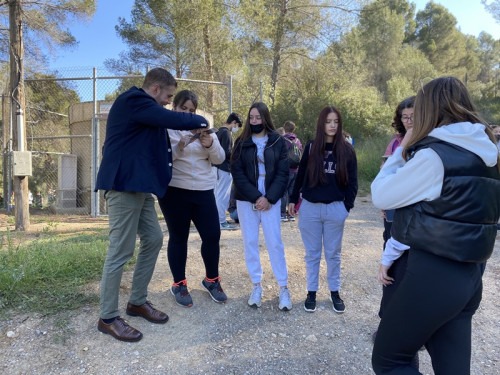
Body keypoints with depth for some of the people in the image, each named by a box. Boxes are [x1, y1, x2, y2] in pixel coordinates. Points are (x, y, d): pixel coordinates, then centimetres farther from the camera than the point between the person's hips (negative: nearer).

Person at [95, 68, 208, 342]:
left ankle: (137, 302, 25)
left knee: (153, 240, 12)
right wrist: (201, 121, -2)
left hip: (137, 186, 11)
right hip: (124, 185, -10)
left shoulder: (140, 105, 20)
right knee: (121, 250, -4)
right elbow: (174, 119, -20)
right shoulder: (133, 101, -12)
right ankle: (108, 317, 11)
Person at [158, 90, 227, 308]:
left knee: (212, 235, 3)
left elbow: (219, 159, 6)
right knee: (178, 237, 5)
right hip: (174, 191, -3)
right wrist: (178, 146, -24)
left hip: (203, 191, 4)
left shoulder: (202, 127, 13)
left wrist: (210, 144, -14)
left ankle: (211, 280, 24)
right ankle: (179, 284, 22)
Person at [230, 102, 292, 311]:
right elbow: (237, 173, -5)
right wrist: (255, 197, -13)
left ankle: (283, 288, 14)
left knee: (275, 243, 1)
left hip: (270, 200, -1)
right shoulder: (241, 142, 3)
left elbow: (282, 173, -3)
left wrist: (269, 198, -13)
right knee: (250, 242, 7)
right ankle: (256, 286, 21)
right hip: (246, 200, 2)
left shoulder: (278, 142, 1)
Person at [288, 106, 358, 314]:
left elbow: (352, 181, 2)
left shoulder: (347, 149, 0)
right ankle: (311, 292, 25)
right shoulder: (311, 147, 2)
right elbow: (300, 175, 7)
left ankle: (334, 292, 29)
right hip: (310, 208, 1)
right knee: (312, 253, 11)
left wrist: (347, 205, -3)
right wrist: (293, 199, 6)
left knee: (333, 253, 13)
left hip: (335, 209, 0)